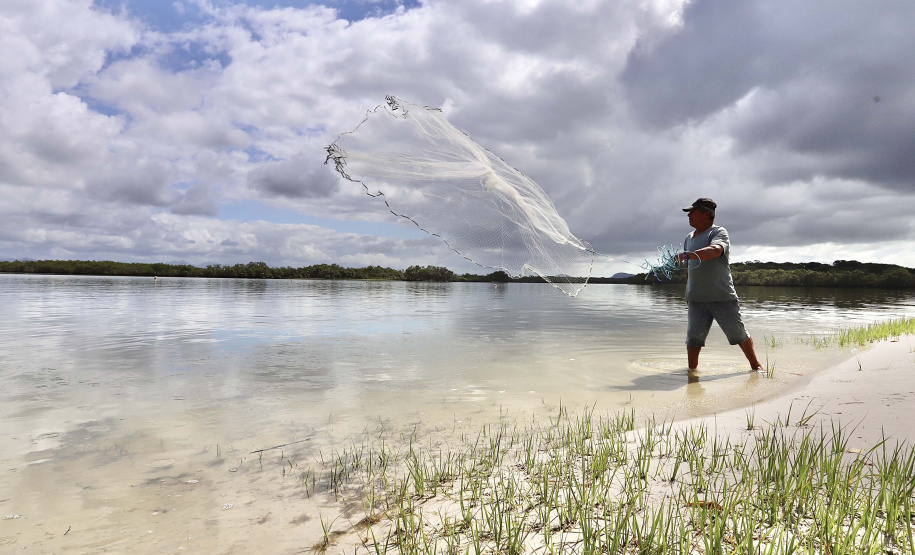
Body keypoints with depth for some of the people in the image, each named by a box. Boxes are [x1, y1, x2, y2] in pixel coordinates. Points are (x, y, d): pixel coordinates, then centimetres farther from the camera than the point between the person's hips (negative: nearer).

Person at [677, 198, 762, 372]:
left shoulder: (719, 232, -6)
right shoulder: (688, 239, 15)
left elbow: (715, 250, -30)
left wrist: (691, 255, -46)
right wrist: (689, 294, 20)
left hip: (722, 297, -4)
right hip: (696, 299, 5)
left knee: (738, 333, 6)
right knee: (693, 336, -3)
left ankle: (755, 365, 25)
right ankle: (692, 369, 7)